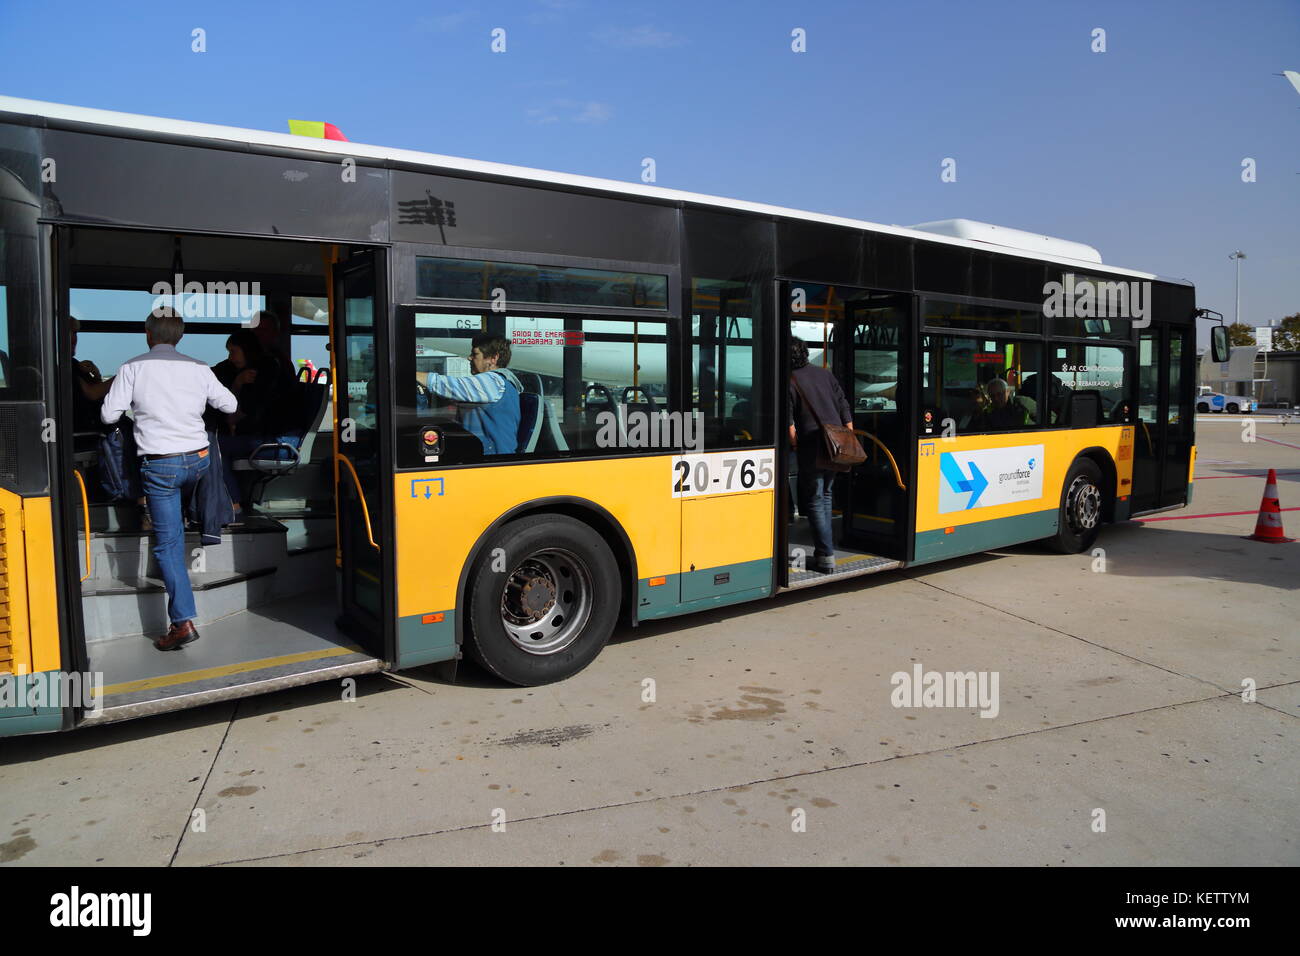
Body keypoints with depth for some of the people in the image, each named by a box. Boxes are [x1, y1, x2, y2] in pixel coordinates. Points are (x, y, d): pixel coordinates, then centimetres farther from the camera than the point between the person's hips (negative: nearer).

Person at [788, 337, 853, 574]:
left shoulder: (789, 382, -5)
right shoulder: (825, 374, 12)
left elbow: (789, 423, -12)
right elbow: (844, 409, 12)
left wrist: (796, 447, -2)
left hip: (812, 449, -6)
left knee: (814, 501, 1)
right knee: (825, 495, 18)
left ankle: (826, 556, -2)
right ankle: (824, 549, 22)